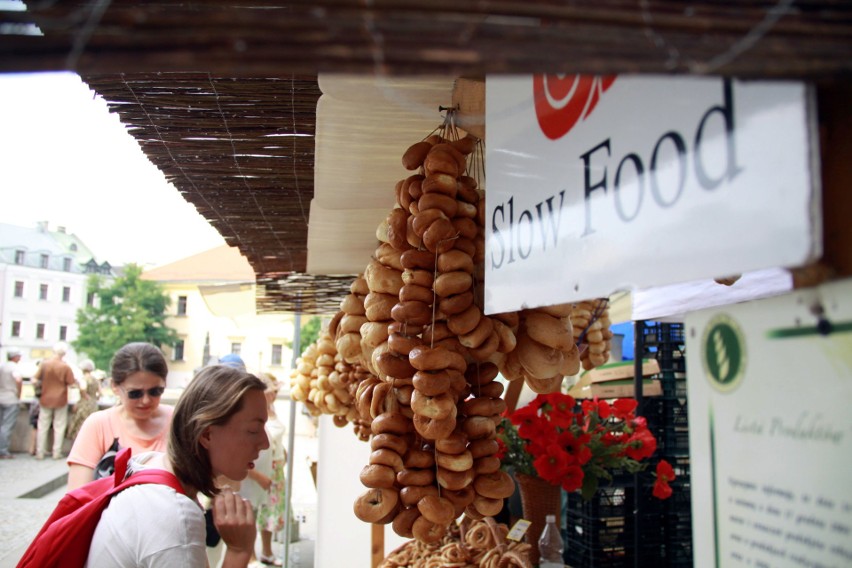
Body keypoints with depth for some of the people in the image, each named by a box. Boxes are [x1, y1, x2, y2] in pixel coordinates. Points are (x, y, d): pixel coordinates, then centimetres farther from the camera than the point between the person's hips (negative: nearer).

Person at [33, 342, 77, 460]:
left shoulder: (44, 364, -6)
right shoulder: (65, 367, -13)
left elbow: (36, 380, -5)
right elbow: (72, 384, -11)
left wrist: (43, 384, 15)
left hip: (45, 399, 2)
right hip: (60, 400, -2)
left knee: (43, 426, 11)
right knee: (59, 427, 7)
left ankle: (40, 453, 13)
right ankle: (57, 453, 8)